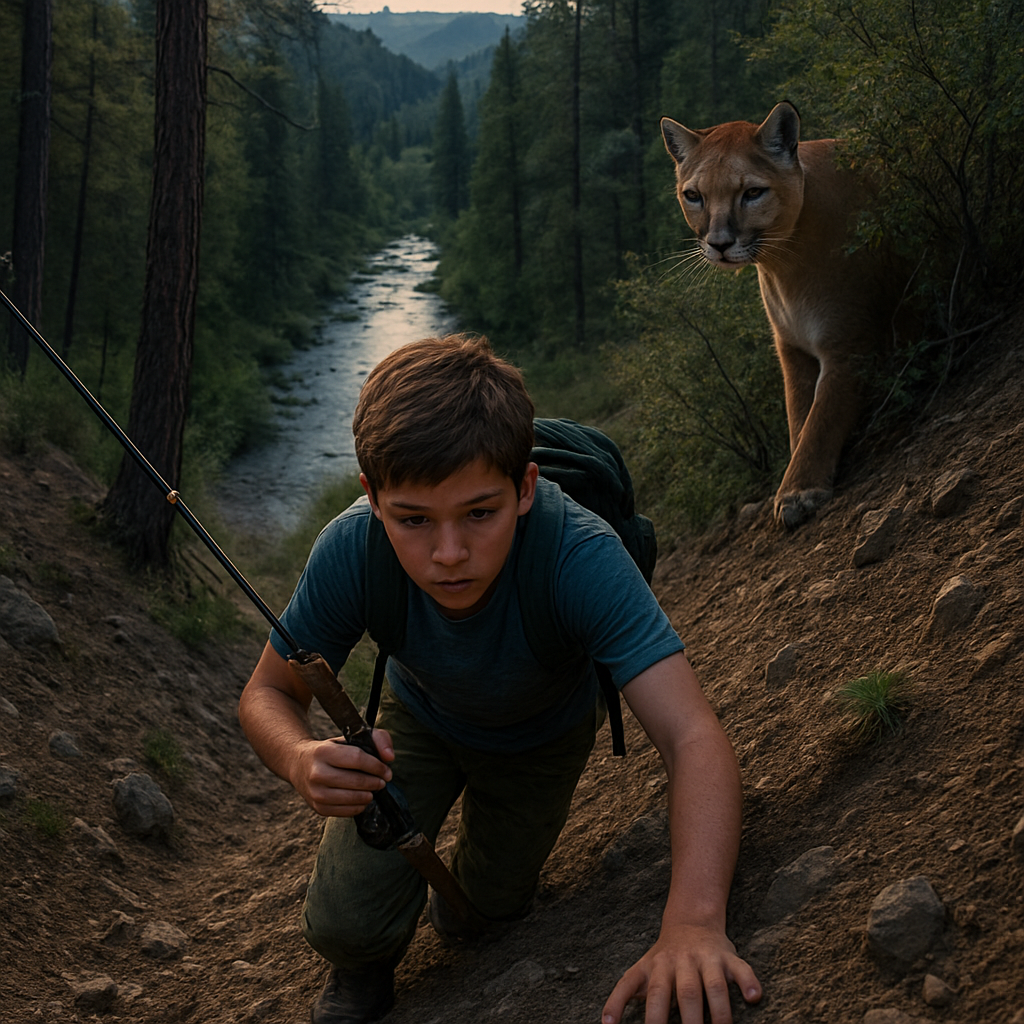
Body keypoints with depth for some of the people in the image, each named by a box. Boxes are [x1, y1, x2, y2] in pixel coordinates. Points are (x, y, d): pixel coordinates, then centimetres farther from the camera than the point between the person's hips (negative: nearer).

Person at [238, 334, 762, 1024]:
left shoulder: (582, 558, -44)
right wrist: (302, 759, -45)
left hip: (544, 736, 0)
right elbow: (268, 694, -20)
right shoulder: (350, 552, -37)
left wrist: (693, 923, -69)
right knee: (348, 927, -15)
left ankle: (470, 878, 48)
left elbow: (694, 738, -52)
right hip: (421, 719, 1)